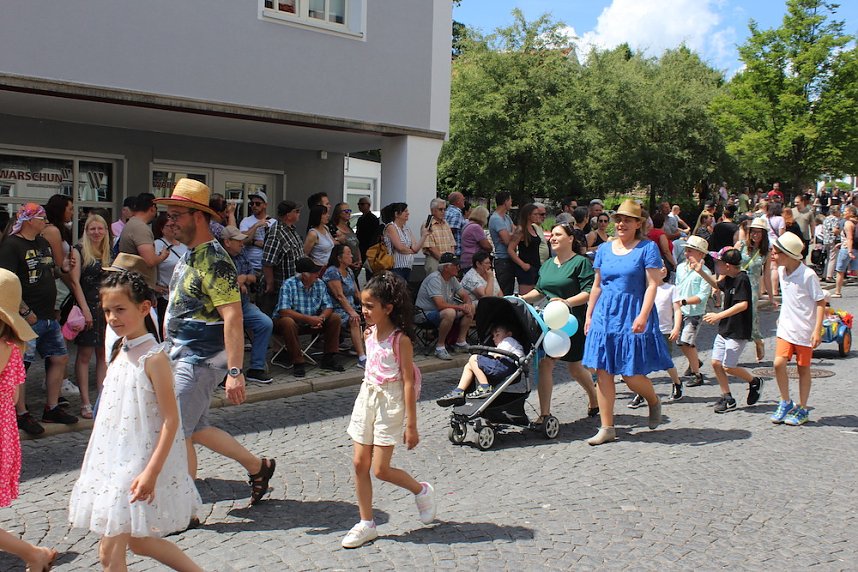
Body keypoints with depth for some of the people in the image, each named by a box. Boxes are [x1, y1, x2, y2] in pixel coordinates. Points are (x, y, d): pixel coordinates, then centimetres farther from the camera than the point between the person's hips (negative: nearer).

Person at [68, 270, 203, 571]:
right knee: (138, 542, 18)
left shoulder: (153, 357, -17)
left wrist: (151, 472, -25)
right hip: (114, 459, 9)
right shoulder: (121, 352, 7)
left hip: (140, 461, -9)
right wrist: (96, 462, 18)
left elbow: (171, 420, -20)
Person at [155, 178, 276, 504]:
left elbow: (233, 317, -25)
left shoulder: (213, 260, -19)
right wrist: (169, 344, 23)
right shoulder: (190, 256, 12)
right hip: (183, 356, 10)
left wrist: (234, 372, -29)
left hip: (200, 361, -10)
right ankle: (258, 467, 30)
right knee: (195, 430, 16)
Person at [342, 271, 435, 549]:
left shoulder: (400, 339, -16)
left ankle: (422, 491, 22)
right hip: (367, 396, 7)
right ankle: (366, 524, 16)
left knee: (381, 469, -5)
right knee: (360, 463, 5)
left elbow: (408, 382, -16)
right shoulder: (369, 333, 5)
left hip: (390, 401, -7)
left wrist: (411, 425, -16)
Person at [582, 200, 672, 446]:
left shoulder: (648, 248, -2)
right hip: (605, 314, 5)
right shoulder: (604, 249, 12)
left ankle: (654, 401, 29)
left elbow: (652, 285, -8)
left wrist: (643, 316, -19)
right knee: (603, 372, 2)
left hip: (633, 315, -5)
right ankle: (607, 428, 10)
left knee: (632, 375, -4)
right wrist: (589, 316, 13)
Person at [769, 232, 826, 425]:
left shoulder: (808, 275, -17)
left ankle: (802, 409, 19)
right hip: (785, 328, 5)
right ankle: (785, 403, 11)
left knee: (803, 368, 6)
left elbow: (821, 302, -13)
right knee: (779, 363, -7)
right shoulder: (781, 271, 3)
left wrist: (817, 330, -18)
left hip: (804, 330, -5)